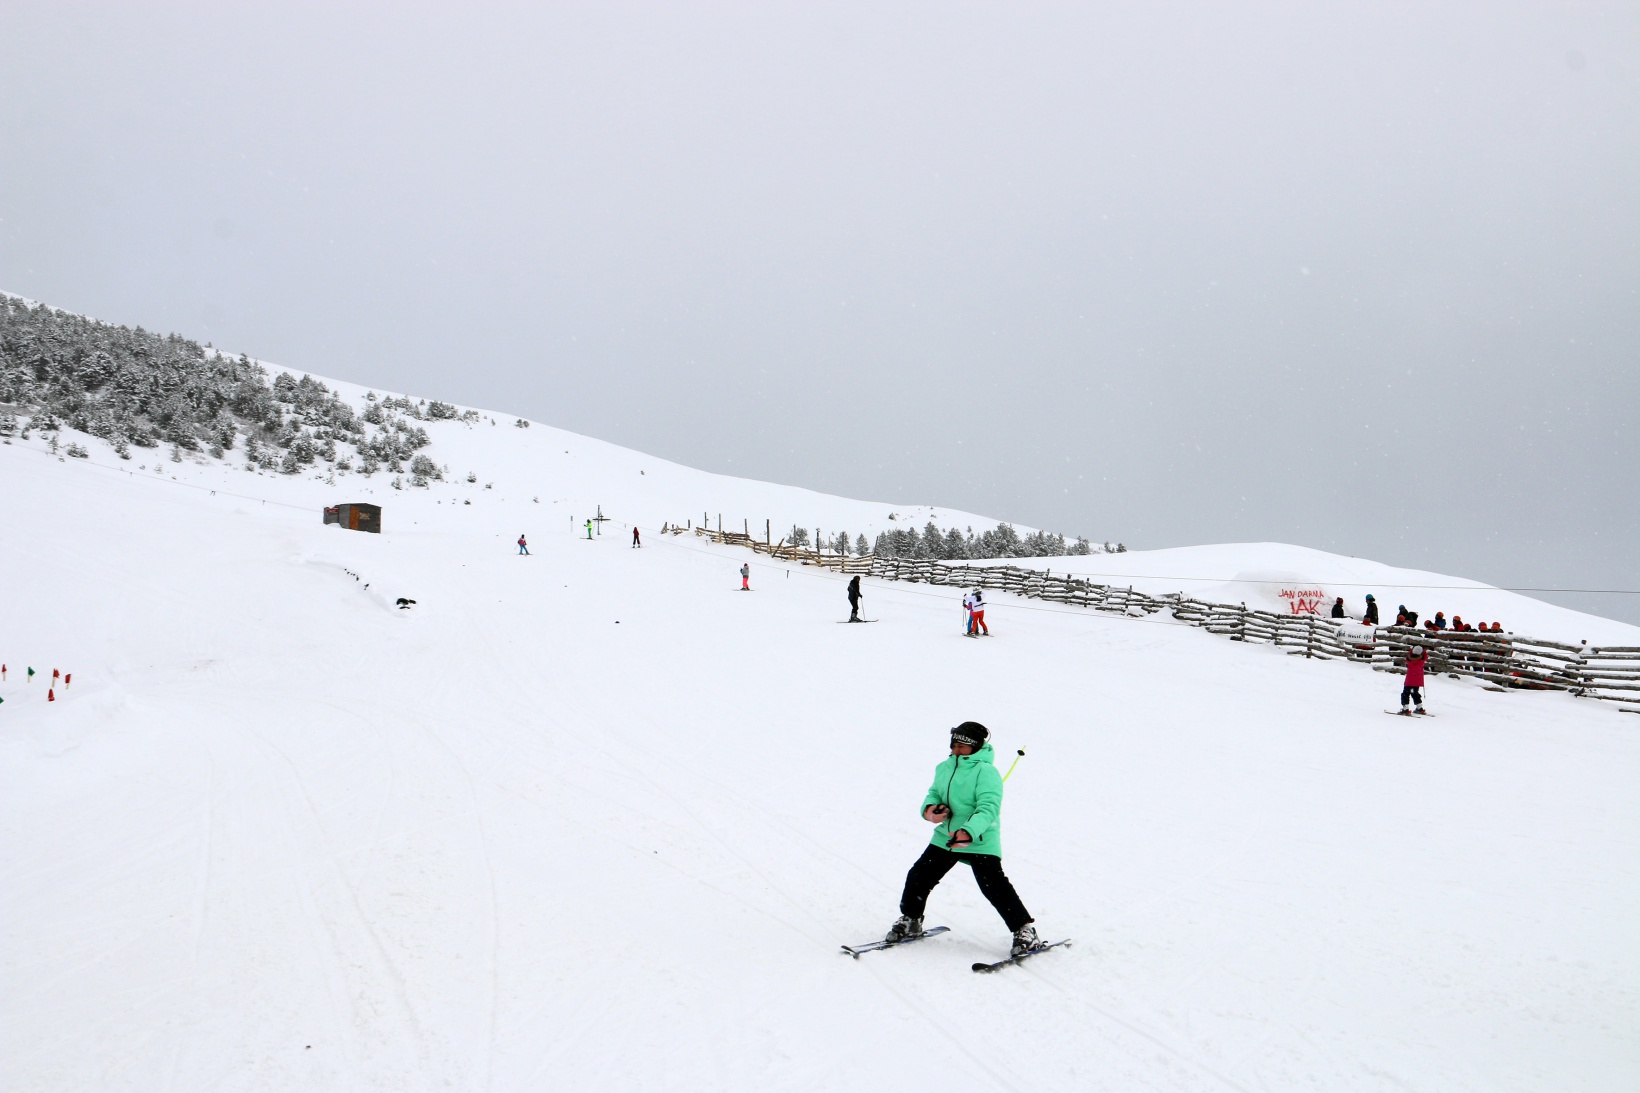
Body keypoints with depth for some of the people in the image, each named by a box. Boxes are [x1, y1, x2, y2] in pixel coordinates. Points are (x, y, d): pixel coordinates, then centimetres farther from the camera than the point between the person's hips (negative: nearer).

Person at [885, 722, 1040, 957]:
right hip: (945, 837, 7)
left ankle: (1024, 930, -2)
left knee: (994, 886, -16)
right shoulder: (944, 768, 7)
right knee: (918, 877, 8)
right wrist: (929, 808, -7)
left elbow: (988, 808, -25)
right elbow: (934, 793, 18)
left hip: (980, 841, -7)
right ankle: (910, 921, 30)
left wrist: (969, 832, -41)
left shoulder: (986, 772, -15)